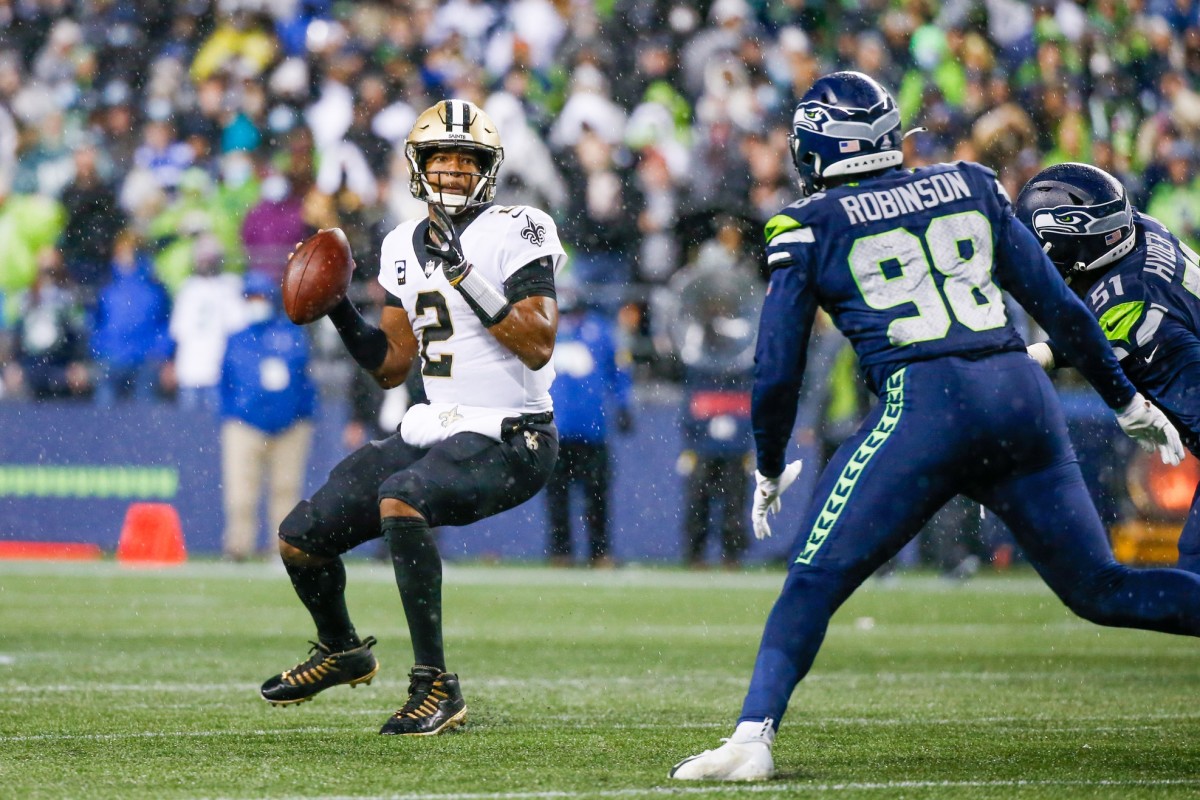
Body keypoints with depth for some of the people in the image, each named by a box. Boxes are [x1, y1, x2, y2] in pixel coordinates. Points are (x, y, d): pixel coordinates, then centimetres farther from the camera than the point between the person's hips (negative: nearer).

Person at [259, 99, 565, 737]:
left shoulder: (515, 235, -11)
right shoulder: (405, 247, 10)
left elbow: (539, 345, -22)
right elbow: (391, 367, 15)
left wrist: (466, 276, -26)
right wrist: (338, 309, 2)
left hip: (507, 439, -8)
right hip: (434, 428, 8)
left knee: (399, 497, -35)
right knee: (300, 538, 5)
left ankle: (436, 686, -29)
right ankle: (342, 651, 37)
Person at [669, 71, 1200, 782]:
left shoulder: (810, 226, 8)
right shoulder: (970, 188, 18)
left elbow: (777, 374, 8)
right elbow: (1060, 307, 19)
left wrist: (770, 471, 24)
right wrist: (1130, 402, 30)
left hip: (927, 404, -4)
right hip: (1025, 395, 4)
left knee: (817, 580, 2)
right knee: (1101, 590, 13)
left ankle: (753, 739, -12)